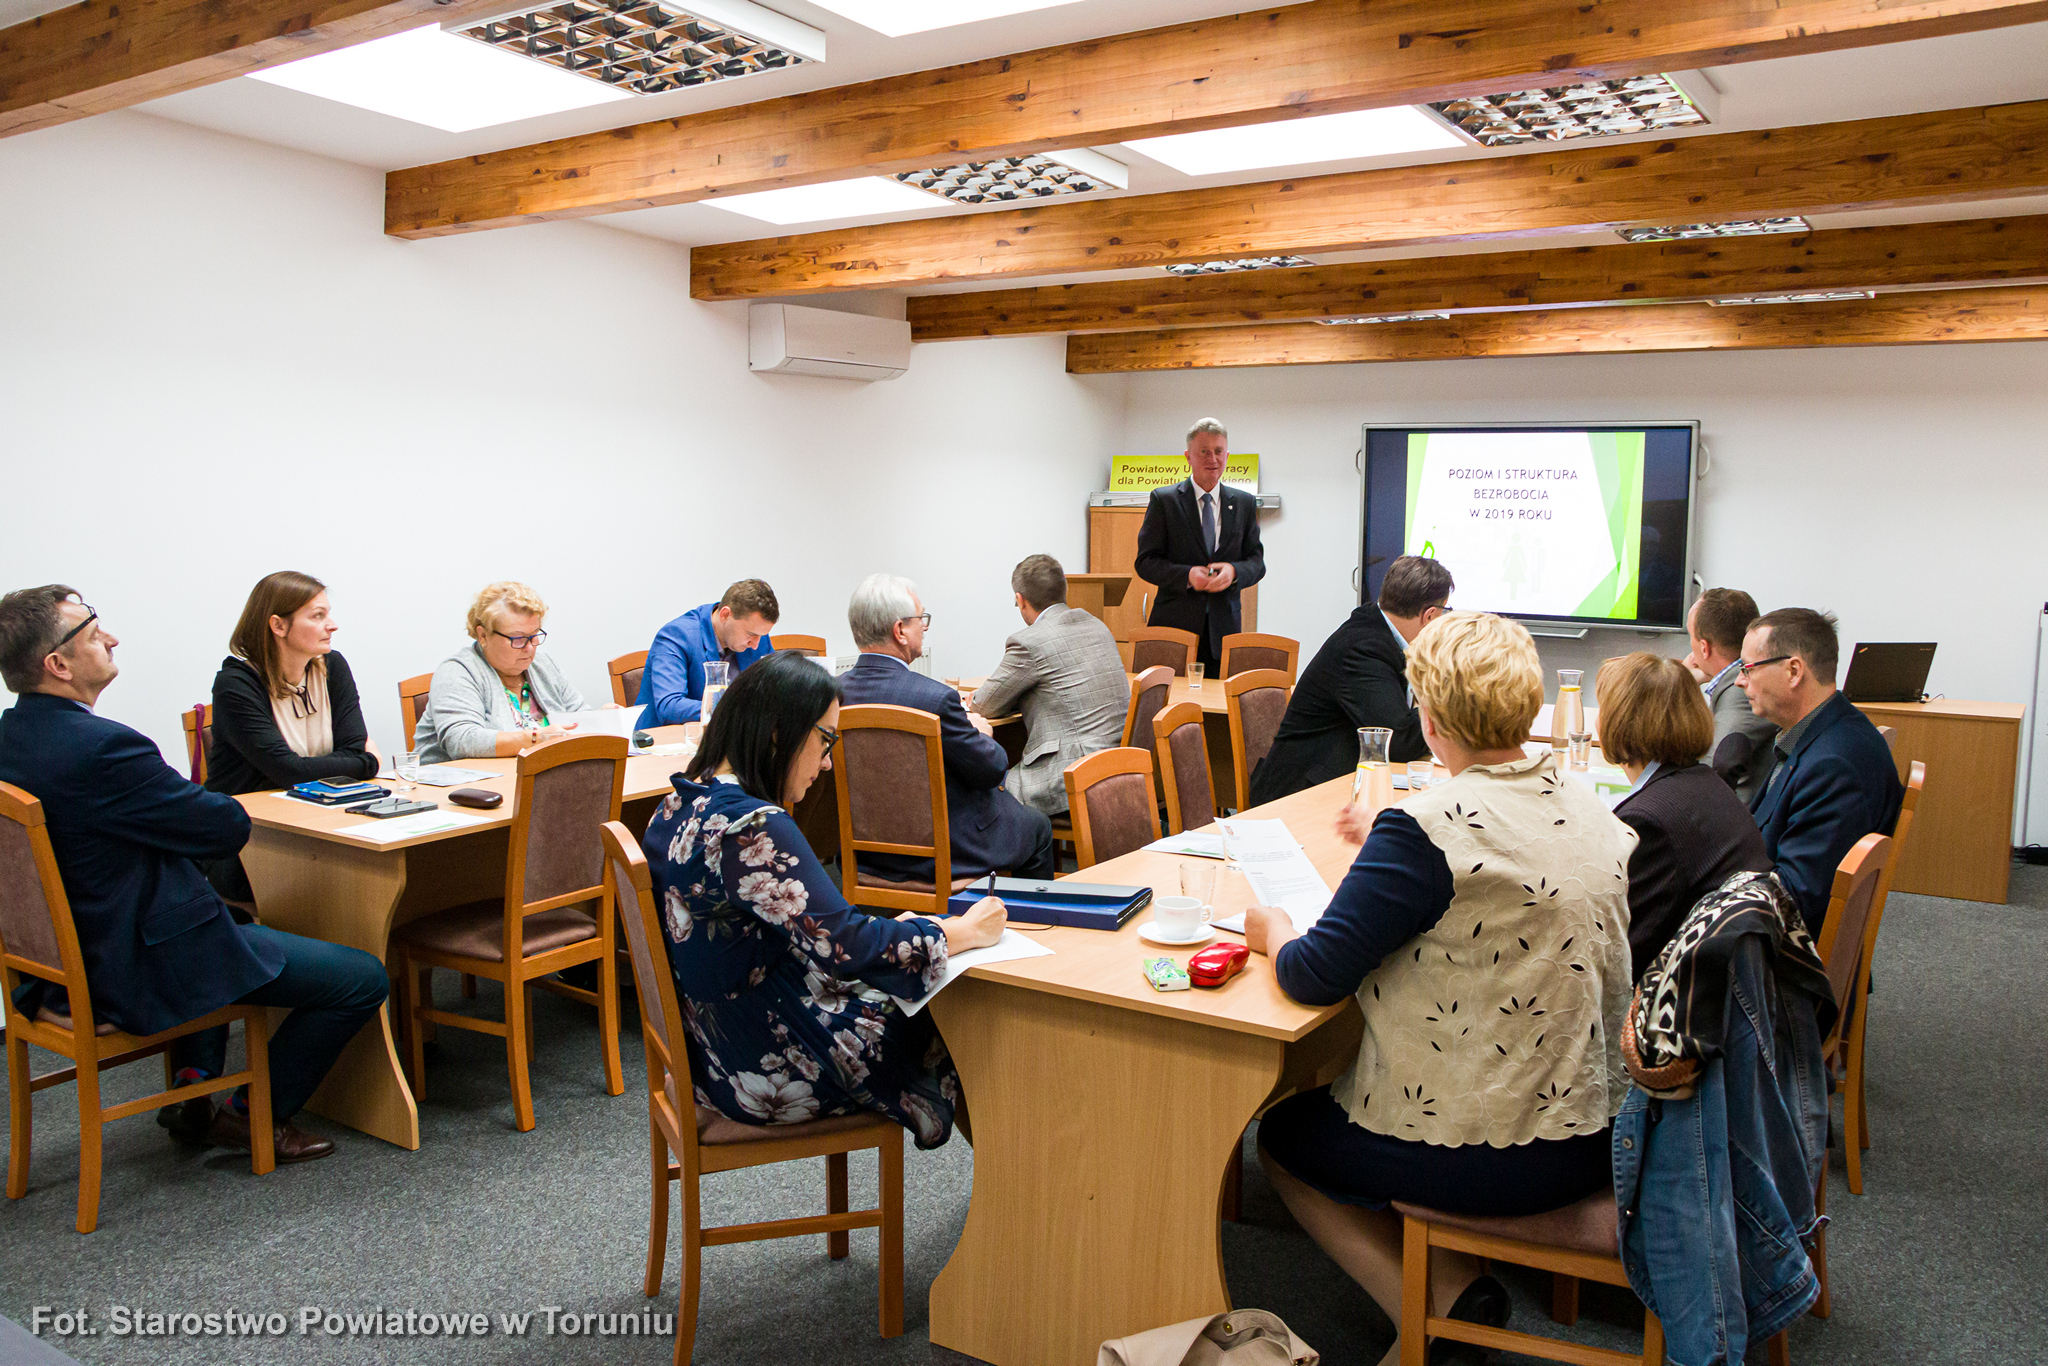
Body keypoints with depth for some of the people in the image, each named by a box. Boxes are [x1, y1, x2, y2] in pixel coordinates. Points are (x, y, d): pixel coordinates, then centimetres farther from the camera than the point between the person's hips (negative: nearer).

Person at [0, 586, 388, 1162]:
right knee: (364, 977, -4)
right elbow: (230, 827, -19)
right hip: (135, 969, -10)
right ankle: (255, 1114, 16)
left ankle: (192, 1091, 35)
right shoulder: (103, 747, -28)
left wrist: (177, 798, 3)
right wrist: (198, 799, 1)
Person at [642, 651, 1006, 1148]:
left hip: (710, 1046, 9)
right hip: (767, 1072, -9)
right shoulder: (754, 827, -26)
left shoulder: (680, 807, 4)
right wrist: (961, 933, -12)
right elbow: (846, 947, -26)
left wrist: (894, 929, 8)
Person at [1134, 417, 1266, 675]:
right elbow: (1146, 562, -1)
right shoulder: (1163, 500, 3)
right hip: (1175, 622, -2)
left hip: (1224, 626, 2)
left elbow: (1257, 561, 10)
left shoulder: (1245, 503, 12)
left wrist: (1234, 571, -12)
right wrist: (1187, 575, -17)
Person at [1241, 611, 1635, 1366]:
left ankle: (1439, 1303, 6)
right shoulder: (1587, 806, 1)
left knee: (1282, 1132, 18)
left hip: (1494, 1158, -8)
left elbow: (1316, 974, -20)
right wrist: (1387, 841, 29)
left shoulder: (1428, 827, -23)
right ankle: (1460, 1279, 21)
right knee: (1332, 1096, 28)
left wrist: (1273, 933, 1)